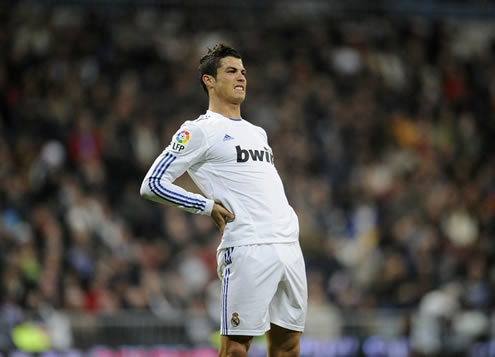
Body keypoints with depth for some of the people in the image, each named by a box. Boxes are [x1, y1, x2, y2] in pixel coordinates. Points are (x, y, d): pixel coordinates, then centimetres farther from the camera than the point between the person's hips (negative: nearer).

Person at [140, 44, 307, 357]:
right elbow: (153, 184, -5)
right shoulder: (199, 131, -1)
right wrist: (209, 206, -9)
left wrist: (286, 214, 15)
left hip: (289, 245, 8)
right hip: (248, 248, -8)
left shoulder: (257, 132, 23)